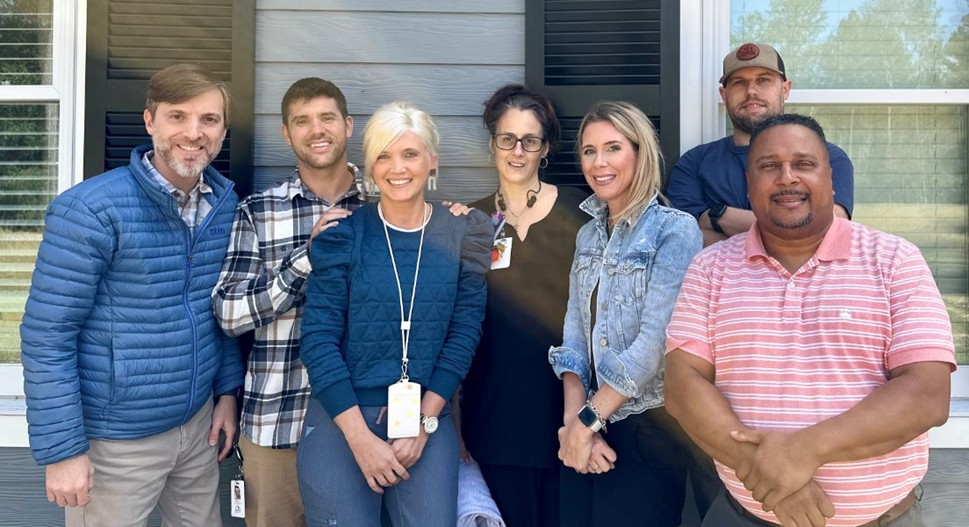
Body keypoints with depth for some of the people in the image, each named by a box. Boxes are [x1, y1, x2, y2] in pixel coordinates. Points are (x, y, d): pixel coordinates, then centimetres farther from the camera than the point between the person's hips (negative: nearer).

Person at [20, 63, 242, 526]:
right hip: (116, 439, -5)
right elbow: (47, 335, -16)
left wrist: (227, 389, 9)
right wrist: (62, 449, -15)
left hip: (198, 422, 5)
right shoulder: (91, 210, -18)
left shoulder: (225, 202, 0)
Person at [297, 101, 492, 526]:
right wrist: (361, 436, -14)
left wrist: (424, 423, -7)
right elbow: (318, 338, -9)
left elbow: (464, 333, -1)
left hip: (428, 419, 2)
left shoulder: (461, 235, 0)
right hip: (340, 418, -1)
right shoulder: (343, 233, -6)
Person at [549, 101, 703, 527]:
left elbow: (655, 340, -18)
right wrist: (574, 420, -8)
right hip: (588, 429, 6)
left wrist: (588, 419, -14)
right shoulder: (588, 235, 9)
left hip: (648, 430, -5)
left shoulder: (675, 231, -11)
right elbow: (573, 334, 4)